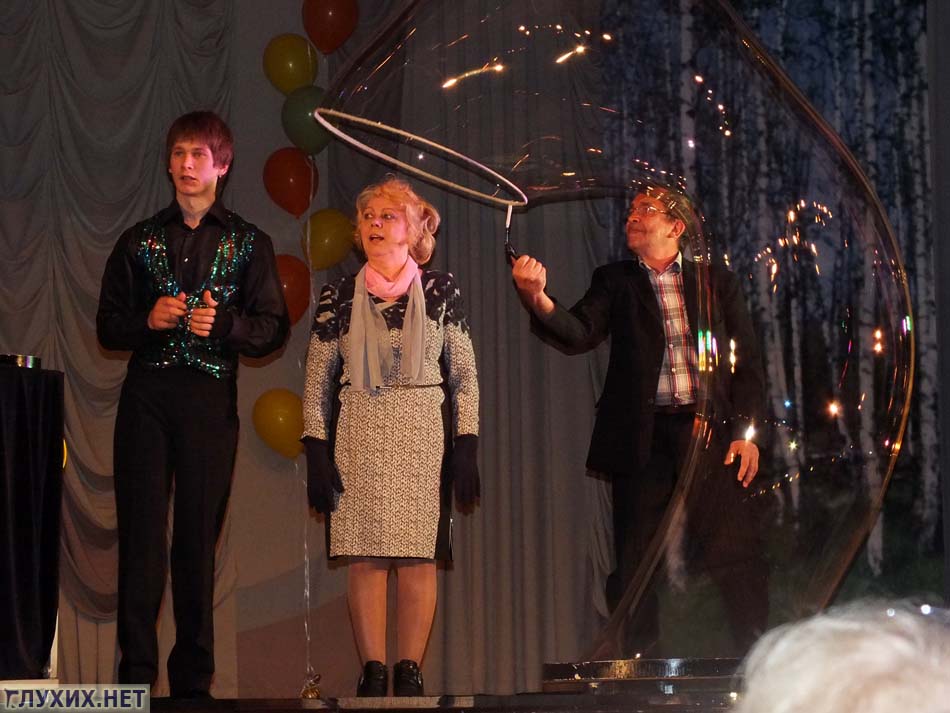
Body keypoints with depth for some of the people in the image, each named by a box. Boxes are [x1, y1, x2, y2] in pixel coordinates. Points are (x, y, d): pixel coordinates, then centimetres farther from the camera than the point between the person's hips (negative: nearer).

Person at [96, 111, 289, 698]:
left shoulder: (249, 242, 10)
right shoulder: (141, 240, 15)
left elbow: (273, 327, 5)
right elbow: (109, 325, 13)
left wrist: (223, 324, -13)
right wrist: (148, 320, -7)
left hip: (211, 398, -1)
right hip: (147, 393, 1)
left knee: (199, 534, -2)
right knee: (141, 530, -6)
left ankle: (194, 680, 3)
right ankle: (136, 673, -4)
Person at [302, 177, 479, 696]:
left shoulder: (440, 291, 4)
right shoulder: (338, 296, 5)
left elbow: (465, 376, 5)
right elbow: (317, 383, 7)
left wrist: (465, 449, -2)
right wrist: (316, 454, 0)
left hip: (424, 438, 0)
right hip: (358, 437, 0)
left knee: (418, 559, -3)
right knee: (365, 558, -3)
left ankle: (409, 671, 3)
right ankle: (373, 672, 1)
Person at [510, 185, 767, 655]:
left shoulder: (717, 282, 12)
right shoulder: (616, 281, 12)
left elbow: (747, 361, 10)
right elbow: (579, 334, -5)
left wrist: (746, 432, -1)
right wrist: (538, 300, -25)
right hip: (641, 436, 1)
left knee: (735, 554, -6)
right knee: (636, 563, 0)